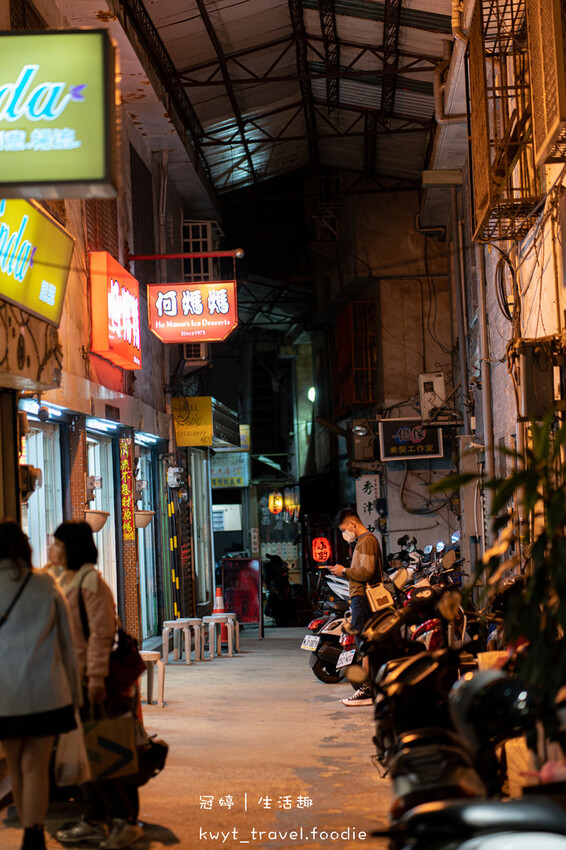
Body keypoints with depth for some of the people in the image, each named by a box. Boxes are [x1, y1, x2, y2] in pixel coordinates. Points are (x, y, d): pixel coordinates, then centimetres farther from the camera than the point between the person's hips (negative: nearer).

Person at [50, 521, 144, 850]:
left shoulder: (91, 582, -14)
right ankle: (94, 820, 21)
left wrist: (96, 677, -22)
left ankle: (125, 820, 2)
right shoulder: (64, 581, 14)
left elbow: (101, 632, -18)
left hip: (89, 679, -9)